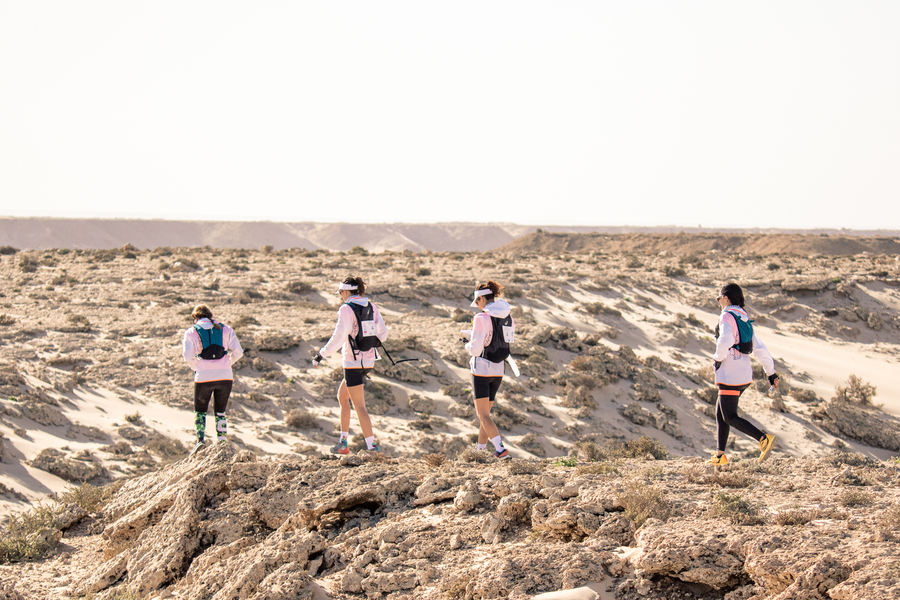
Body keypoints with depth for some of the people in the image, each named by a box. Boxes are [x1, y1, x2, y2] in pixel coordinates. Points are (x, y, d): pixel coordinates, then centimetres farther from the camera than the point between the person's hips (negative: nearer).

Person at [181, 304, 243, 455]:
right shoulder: (225, 329, 9)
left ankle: (200, 440, -1)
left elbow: (188, 356, -9)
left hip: (203, 377, -2)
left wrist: (196, 367, 8)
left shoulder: (191, 333, 4)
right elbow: (238, 352, 1)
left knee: (200, 410, 16)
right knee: (220, 412, 15)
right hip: (225, 376, 2)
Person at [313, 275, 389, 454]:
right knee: (342, 397, 21)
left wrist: (320, 355, -11)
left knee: (359, 406, -3)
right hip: (369, 360, 8)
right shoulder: (371, 307, 6)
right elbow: (382, 333, 9)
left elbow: (338, 337, -19)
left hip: (353, 362, -8)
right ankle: (343, 443, 22)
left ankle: (372, 447, -6)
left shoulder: (346, 309, -14)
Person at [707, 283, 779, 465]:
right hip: (745, 374, 9)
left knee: (730, 417, -6)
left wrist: (717, 359, -12)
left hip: (730, 374, -9)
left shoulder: (727, 316, -11)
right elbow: (759, 348, 15)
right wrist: (771, 372, 17)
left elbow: (725, 341, -29)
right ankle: (720, 455, 17)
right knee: (720, 412, 16)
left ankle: (763, 438, -20)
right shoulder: (744, 319, 14)